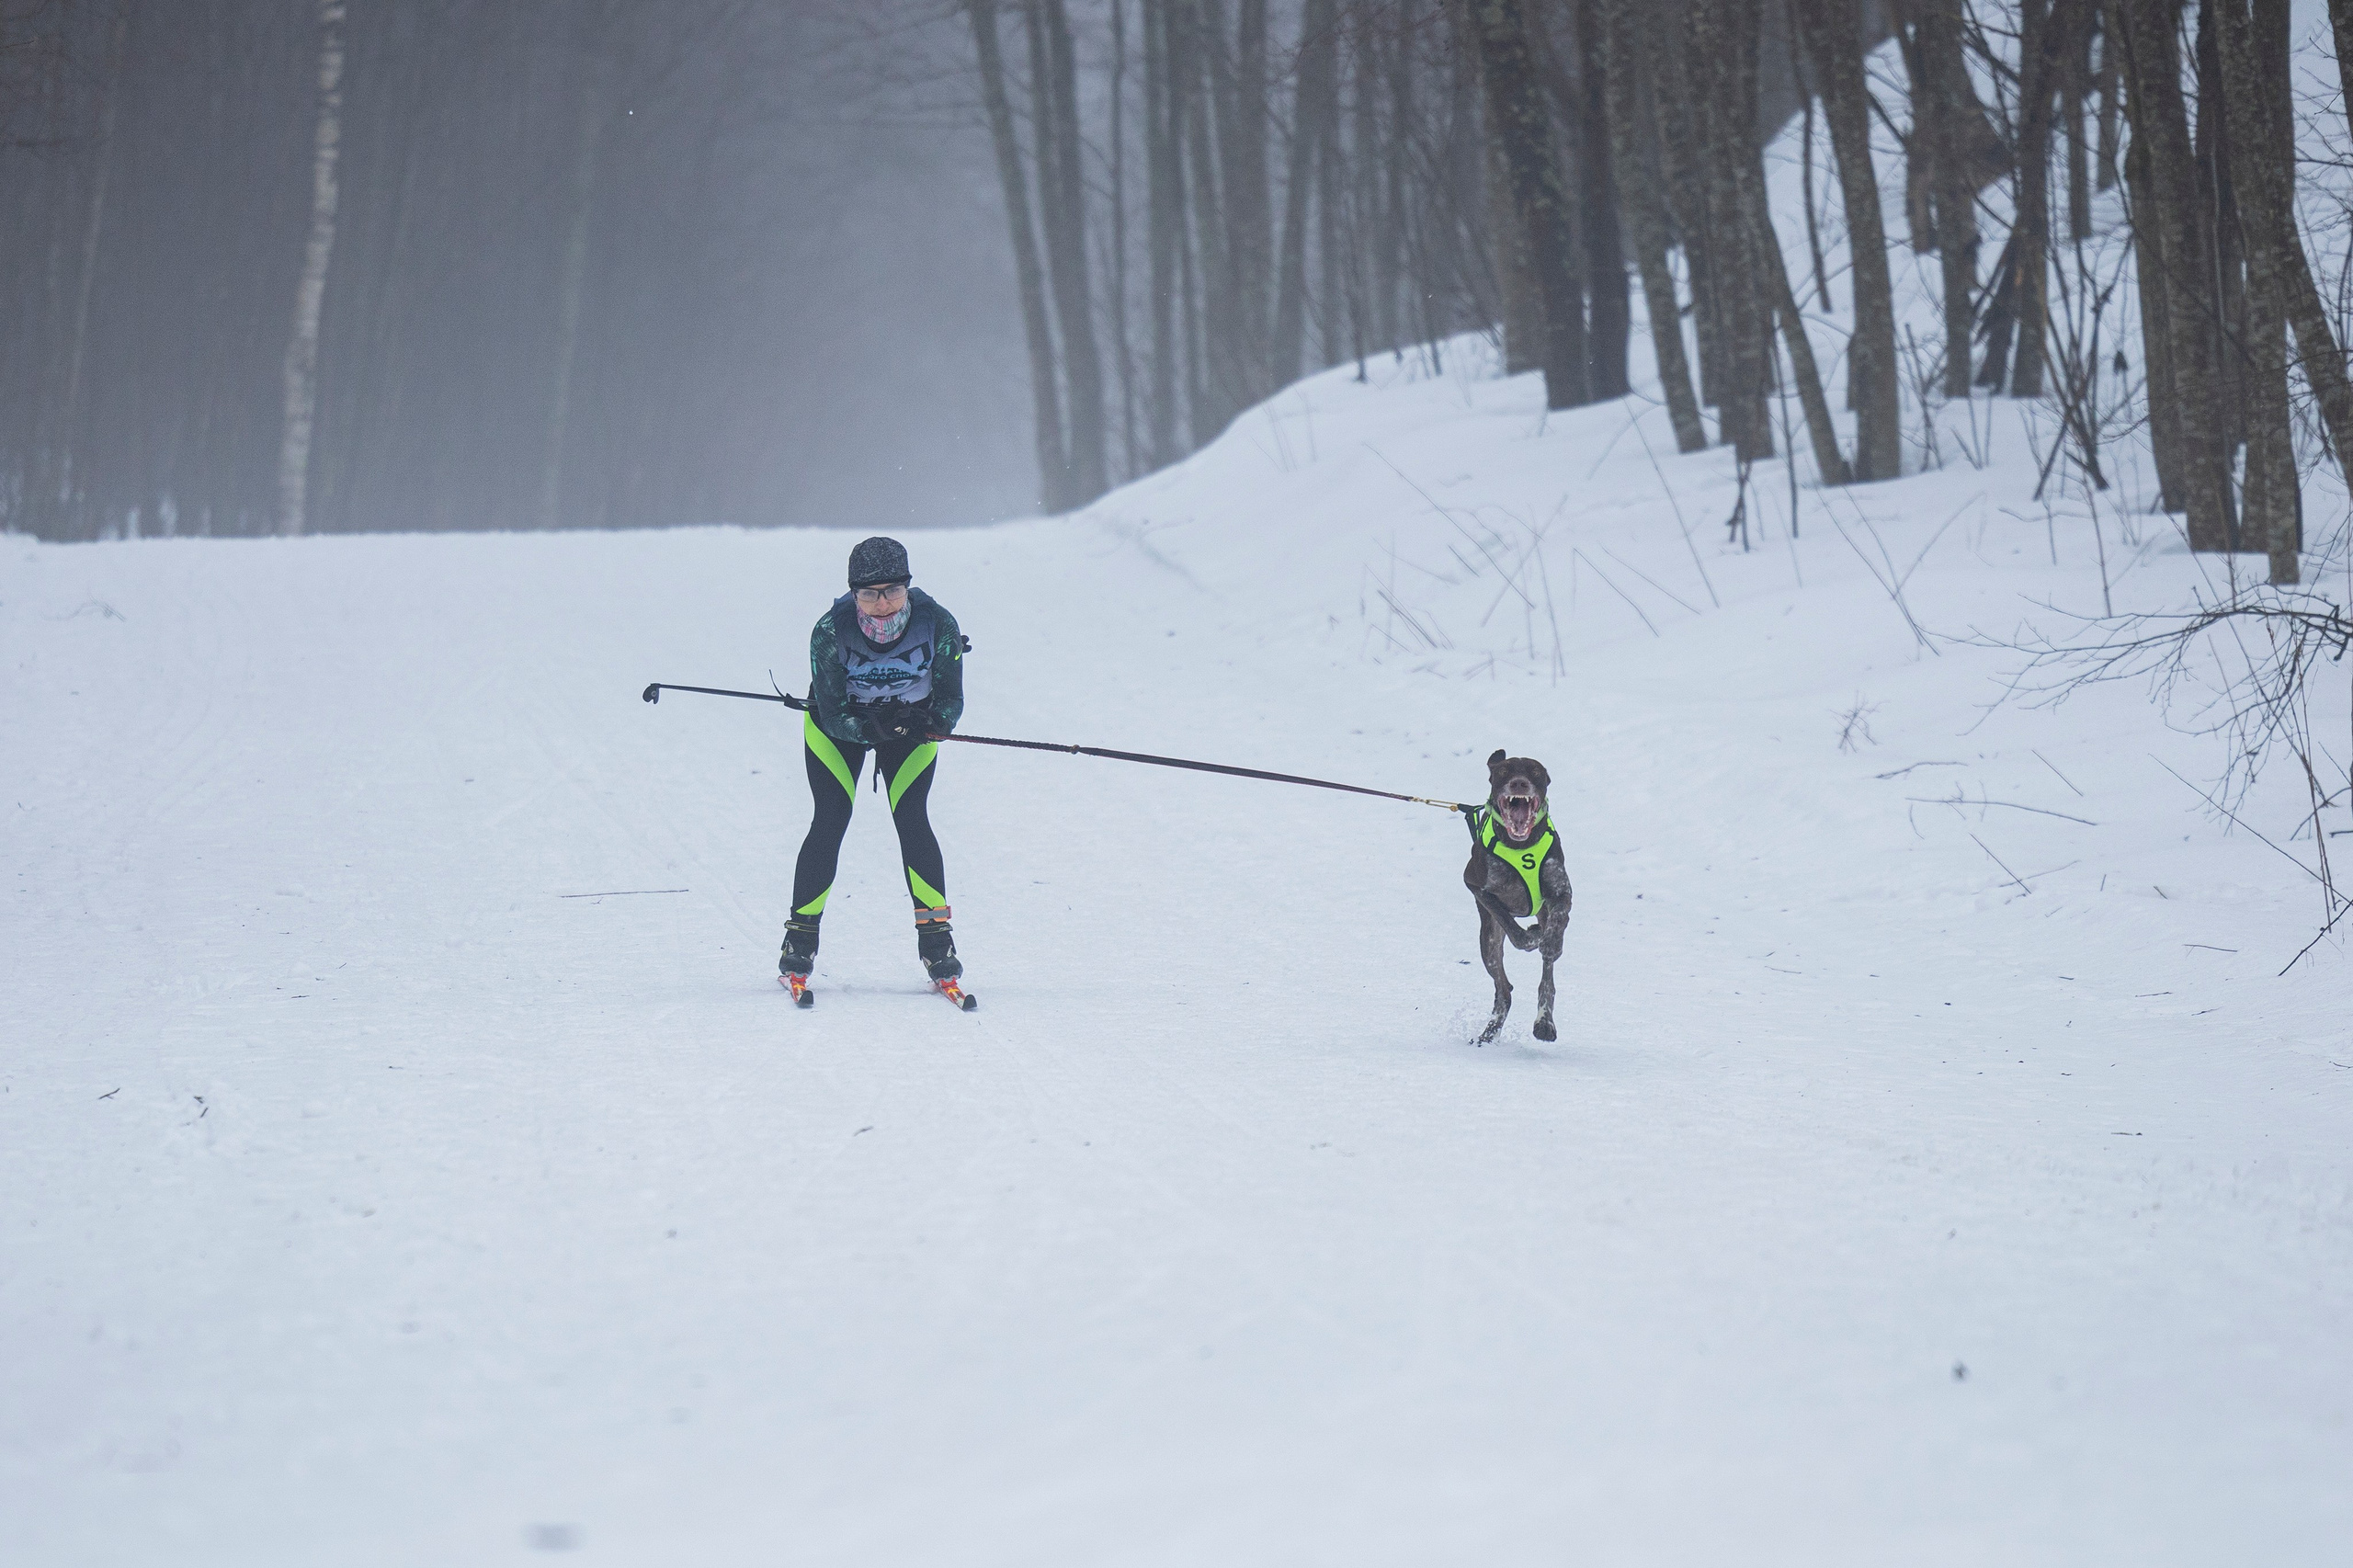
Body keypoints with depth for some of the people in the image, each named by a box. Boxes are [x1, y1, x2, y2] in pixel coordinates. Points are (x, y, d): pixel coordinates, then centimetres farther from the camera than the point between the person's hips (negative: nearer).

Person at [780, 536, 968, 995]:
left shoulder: (937, 625, -28)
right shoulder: (830, 631, -30)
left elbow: (951, 702, -19)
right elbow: (832, 715, -27)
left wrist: (930, 722, -40)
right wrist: (872, 728, -46)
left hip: (911, 722, 1)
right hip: (840, 725, -1)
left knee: (911, 817, -14)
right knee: (830, 820, -12)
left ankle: (935, 939, -7)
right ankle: (800, 937, 0)